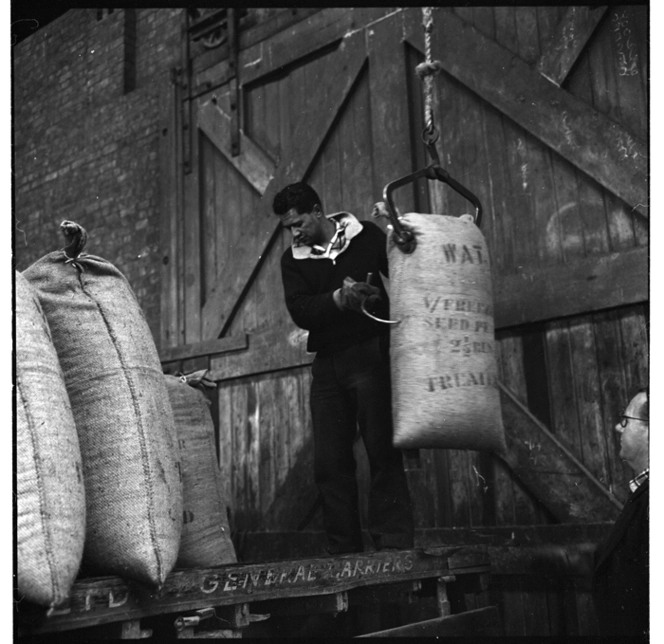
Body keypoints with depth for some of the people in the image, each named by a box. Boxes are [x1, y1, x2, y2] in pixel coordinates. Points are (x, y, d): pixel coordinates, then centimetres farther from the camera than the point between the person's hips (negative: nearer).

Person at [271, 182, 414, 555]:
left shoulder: (365, 236, 3)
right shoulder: (293, 259, 9)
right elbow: (300, 312, -6)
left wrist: (378, 297, -15)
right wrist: (339, 298, -22)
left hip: (370, 353, -4)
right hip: (327, 364, 4)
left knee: (383, 451, -8)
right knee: (329, 461, 4)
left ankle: (394, 544, -3)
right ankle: (344, 549, 13)